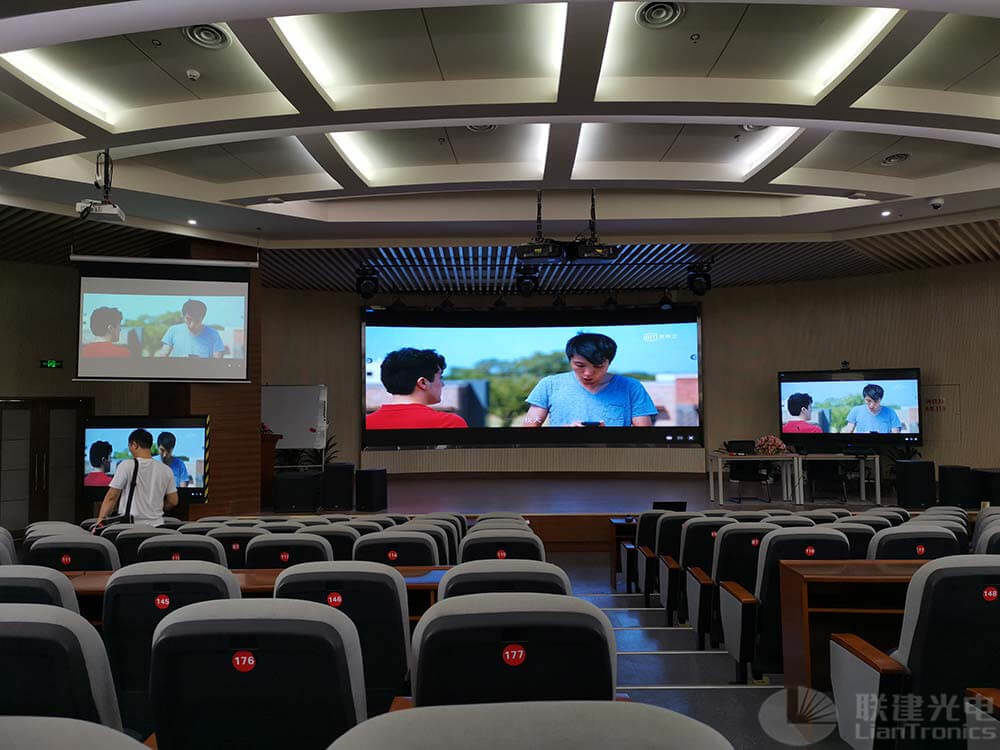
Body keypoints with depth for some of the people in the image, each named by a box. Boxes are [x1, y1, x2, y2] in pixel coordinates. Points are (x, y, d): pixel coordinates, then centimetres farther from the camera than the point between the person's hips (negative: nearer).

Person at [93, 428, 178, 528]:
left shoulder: (126, 466, -6)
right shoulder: (166, 470, 3)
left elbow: (111, 497, -5)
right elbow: (173, 501, 7)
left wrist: (100, 521, 1)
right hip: (156, 526, 3)